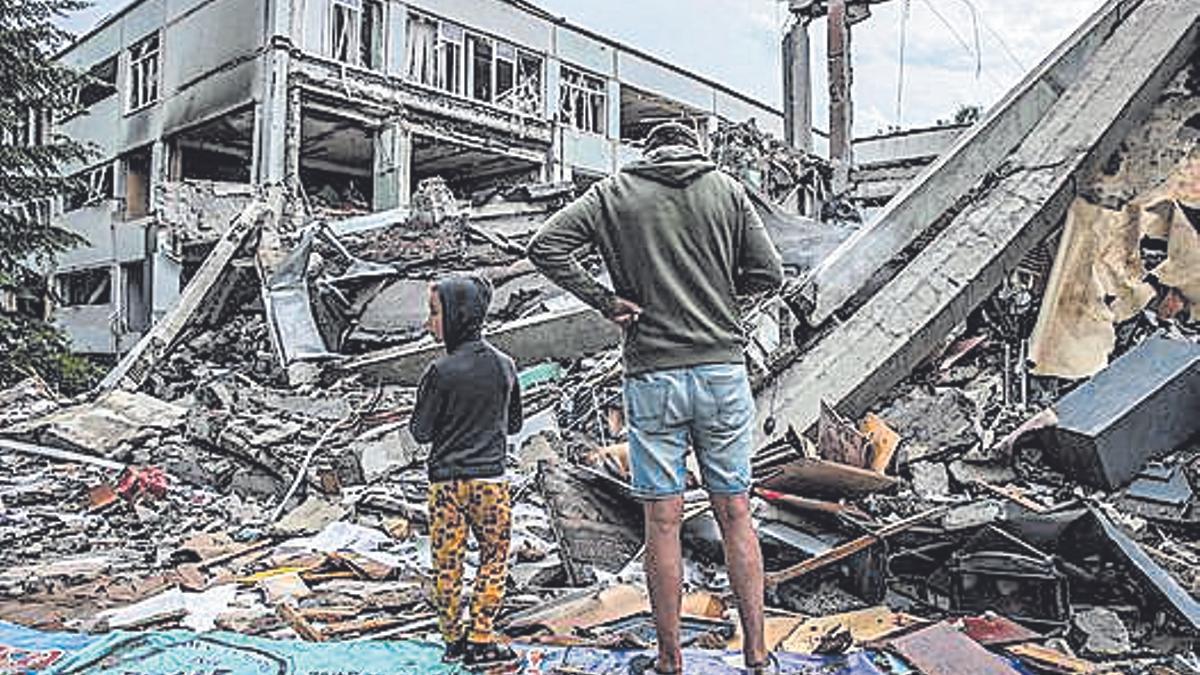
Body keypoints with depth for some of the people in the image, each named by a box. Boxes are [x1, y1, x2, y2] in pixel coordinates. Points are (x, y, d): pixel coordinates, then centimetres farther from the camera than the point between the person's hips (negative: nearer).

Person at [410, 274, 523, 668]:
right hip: (490, 478, 2)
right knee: (494, 559, 11)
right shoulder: (504, 365, -1)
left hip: (445, 481, -2)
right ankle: (480, 642, 11)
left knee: (447, 564, 11)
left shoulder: (441, 371, -13)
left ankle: (453, 641, 21)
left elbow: (420, 432, -7)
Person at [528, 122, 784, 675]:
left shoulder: (613, 193, 4)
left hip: (652, 378, -1)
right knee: (735, 515, 10)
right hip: (723, 370, 2)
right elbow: (769, 273, 4)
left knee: (663, 523, 5)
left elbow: (544, 246, -6)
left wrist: (607, 301, -4)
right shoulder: (727, 189, 6)